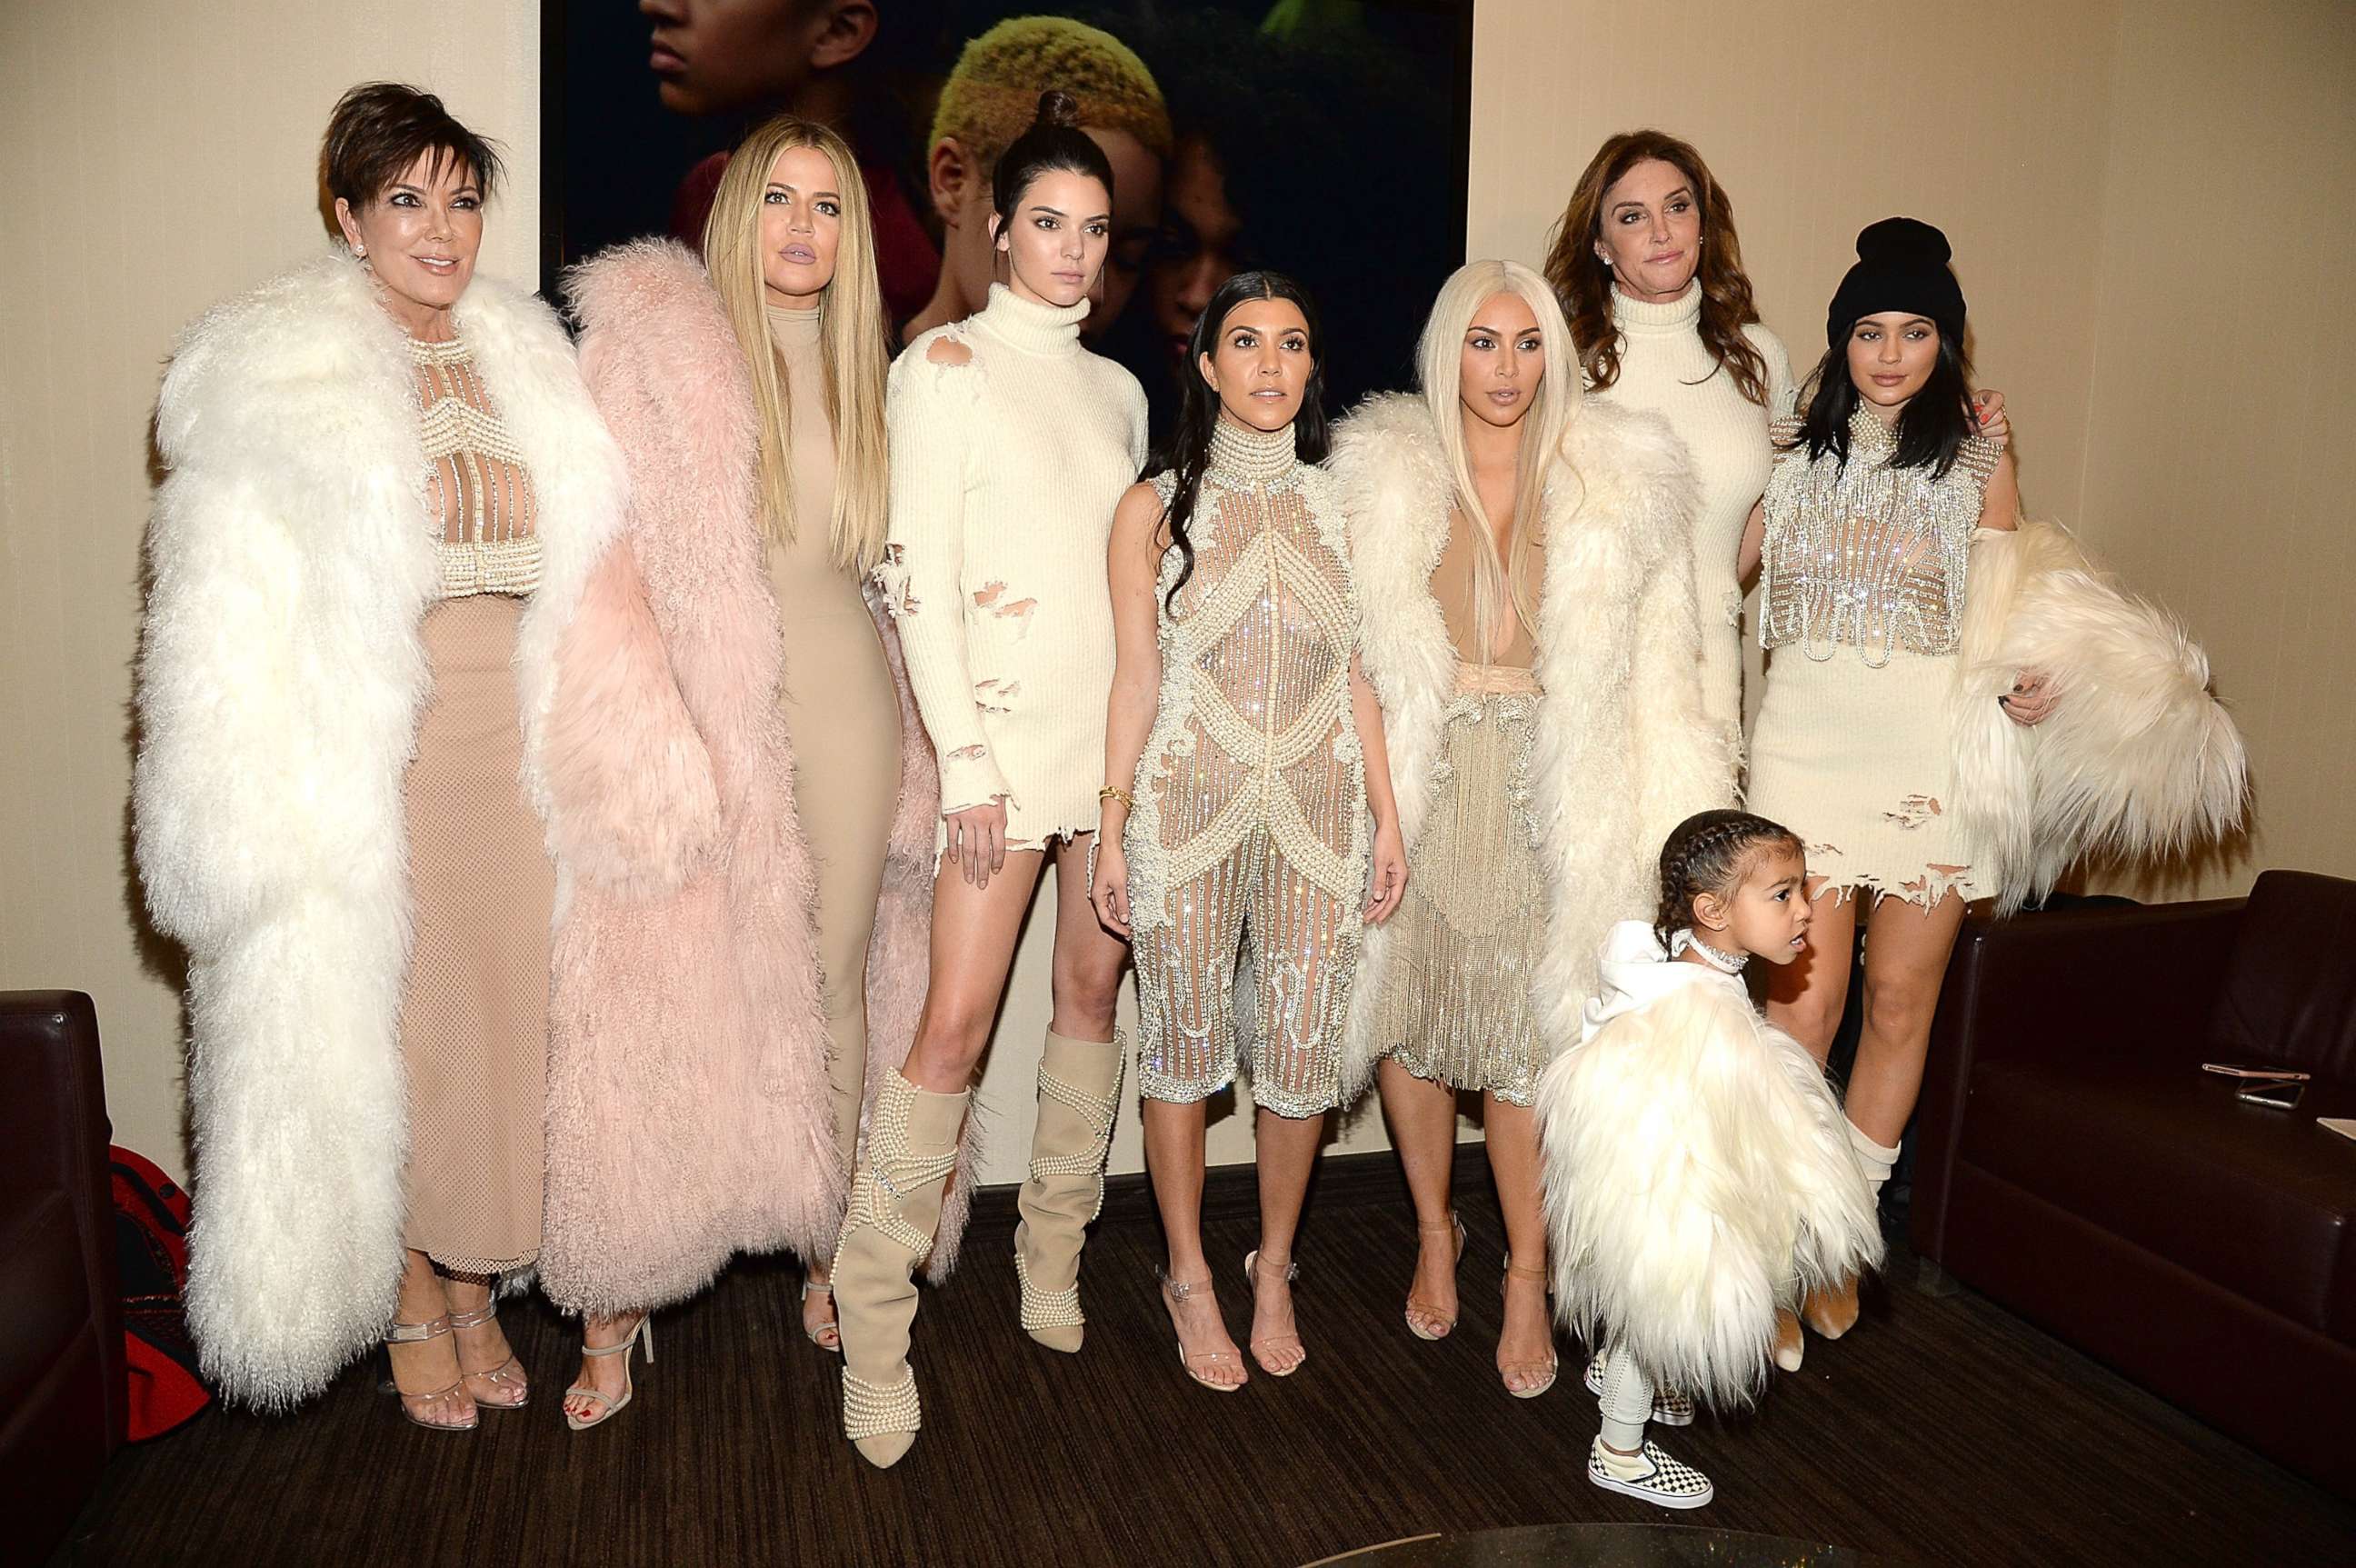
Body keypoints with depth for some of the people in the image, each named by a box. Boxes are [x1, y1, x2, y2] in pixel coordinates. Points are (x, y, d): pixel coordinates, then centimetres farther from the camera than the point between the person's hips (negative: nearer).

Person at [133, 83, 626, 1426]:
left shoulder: (523, 365, 11)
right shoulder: (275, 368, -2)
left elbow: (576, 562, 16)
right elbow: (237, 602, -4)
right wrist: (268, 798, -10)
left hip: (510, 739, 4)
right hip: (369, 750, -3)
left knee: (501, 1012, 6)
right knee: (377, 1024, 4)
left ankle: (474, 1288, 24)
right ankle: (408, 1308, 21)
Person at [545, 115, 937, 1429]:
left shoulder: (859, 375, 14)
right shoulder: (654, 336, -1)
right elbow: (600, 544, -8)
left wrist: (912, 746, 12)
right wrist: (642, 734, -18)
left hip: (844, 710, 4)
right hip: (704, 717, -4)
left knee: (834, 984, 9)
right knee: (674, 1002, -2)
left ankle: (830, 1258, 24)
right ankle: (620, 1304, 12)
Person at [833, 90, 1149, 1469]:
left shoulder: (1120, 388, 16)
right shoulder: (948, 365, -1)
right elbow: (919, 571, -9)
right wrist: (966, 759, -15)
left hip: (1125, 724, 6)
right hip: (1006, 728, -6)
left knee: (1096, 992, 9)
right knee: (957, 1026, -9)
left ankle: (1054, 1256, 26)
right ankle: (872, 1317, 4)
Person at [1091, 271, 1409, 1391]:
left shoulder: (1339, 504, 7)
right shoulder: (1156, 508, 1)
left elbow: (1358, 673, 9)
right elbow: (1135, 679, 1)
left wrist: (1386, 815, 6)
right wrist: (1111, 832, -2)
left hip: (1317, 810, 2)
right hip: (1187, 805, -2)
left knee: (1305, 1054, 5)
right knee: (1184, 1045, 6)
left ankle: (1274, 1265, 29)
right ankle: (1189, 1276, 26)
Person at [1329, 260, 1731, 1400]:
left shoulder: (1620, 480, 3)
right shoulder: (1384, 471, 2)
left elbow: (1656, 659, 5)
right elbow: (1348, 644, 5)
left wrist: (1674, 816, 1)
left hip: (1548, 788, -1)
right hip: (1419, 780, 1)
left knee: (1527, 1028, -1)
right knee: (1410, 1008, 8)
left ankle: (1527, 1277, 17)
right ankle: (1434, 1233, 30)